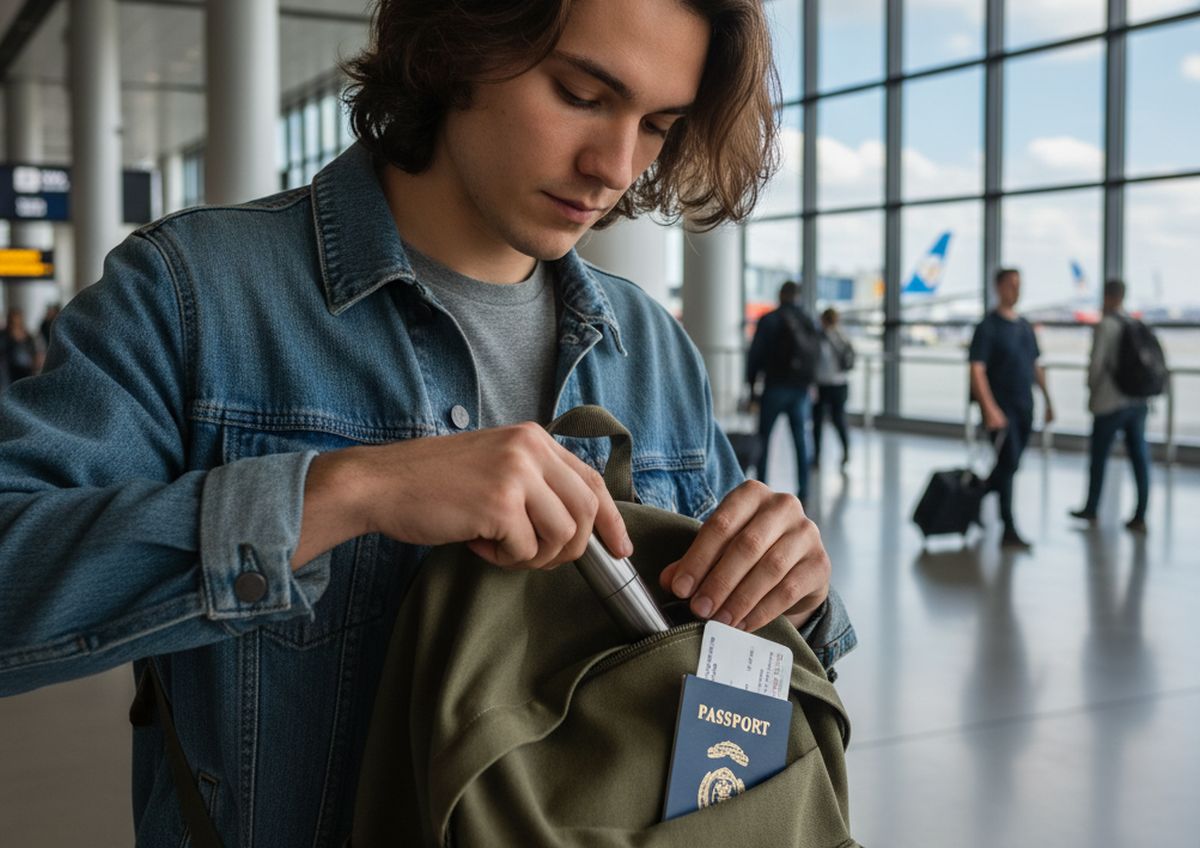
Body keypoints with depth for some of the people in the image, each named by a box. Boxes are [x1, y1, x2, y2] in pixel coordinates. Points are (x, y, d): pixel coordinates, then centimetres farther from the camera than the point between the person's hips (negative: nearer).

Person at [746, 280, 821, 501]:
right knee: (801, 439, 6)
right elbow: (816, 354, 12)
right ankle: (803, 488, 4)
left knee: (764, 438, 4)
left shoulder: (769, 320, -5)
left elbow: (755, 352, -4)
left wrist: (752, 383, 5)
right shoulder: (809, 322, 7)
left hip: (775, 385, -3)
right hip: (802, 388, 3)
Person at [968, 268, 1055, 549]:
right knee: (1008, 463, -12)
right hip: (1001, 408, -7)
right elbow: (977, 371, -15)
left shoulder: (1025, 326, 14)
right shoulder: (988, 327, -8)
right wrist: (990, 409, -24)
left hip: (1024, 409, 7)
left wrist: (1048, 401, 19)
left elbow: (1036, 367, 22)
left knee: (1009, 465, 11)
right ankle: (1008, 530, -9)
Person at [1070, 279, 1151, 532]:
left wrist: (1092, 390, 4)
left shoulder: (1106, 325, -12)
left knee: (1099, 457, 10)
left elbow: (1096, 363, -13)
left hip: (1110, 403, -5)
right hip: (1138, 402, 5)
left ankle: (1091, 509, 22)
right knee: (1139, 459, 5)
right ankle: (1140, 517, 6)